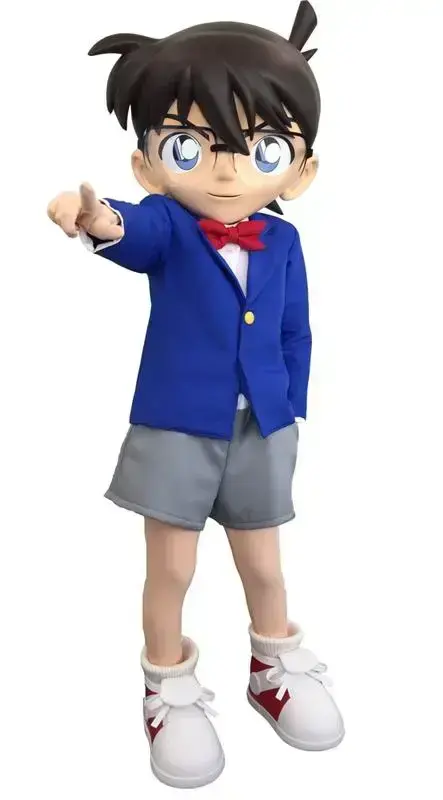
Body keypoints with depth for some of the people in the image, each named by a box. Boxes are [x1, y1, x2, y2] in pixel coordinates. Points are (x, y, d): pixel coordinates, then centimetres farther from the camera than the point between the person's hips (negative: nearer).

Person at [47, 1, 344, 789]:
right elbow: (140, 236, -32)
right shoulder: (165, 225, -8)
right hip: (176, 426, -2)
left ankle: (277, 669, 45)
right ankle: (169, 690, 35)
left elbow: (296, 335, 7)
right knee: (171, 569, 10)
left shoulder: (283, 242, 1)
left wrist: (290, 414, 6)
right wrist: (103, 222, -55)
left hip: (260, 430, 3)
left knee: (263, 563, 18)